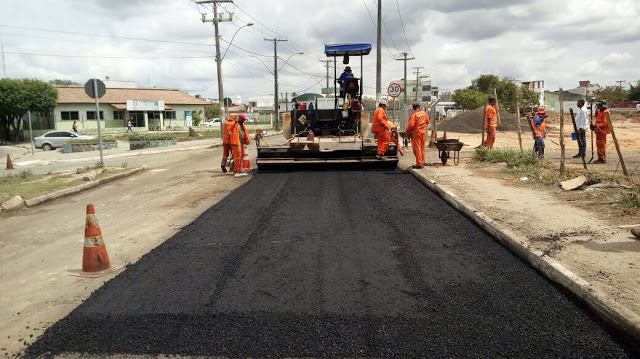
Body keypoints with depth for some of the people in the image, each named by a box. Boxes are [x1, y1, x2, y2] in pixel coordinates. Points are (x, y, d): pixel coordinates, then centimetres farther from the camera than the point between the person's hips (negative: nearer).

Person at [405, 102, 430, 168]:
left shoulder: (413, 114, -15)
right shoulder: (424, 113, 5)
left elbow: (411, 125, -20)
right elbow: (427, 122, 16)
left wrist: (407, 132, -7)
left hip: (416, 132, -6)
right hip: (423, 132, 6)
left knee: (417, 148, -2)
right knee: (422, 148, 14)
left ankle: (419, 164, -3)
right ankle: (422, 163, 18)